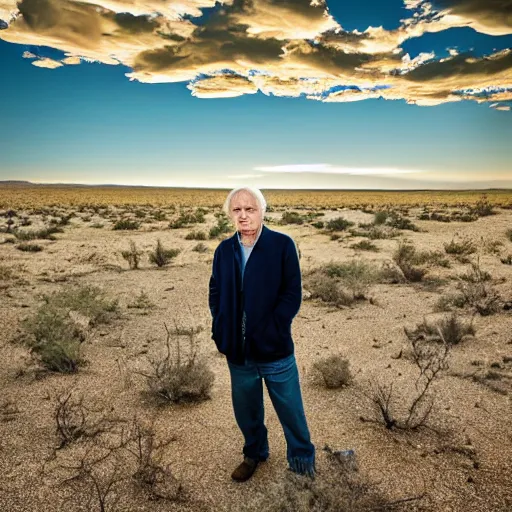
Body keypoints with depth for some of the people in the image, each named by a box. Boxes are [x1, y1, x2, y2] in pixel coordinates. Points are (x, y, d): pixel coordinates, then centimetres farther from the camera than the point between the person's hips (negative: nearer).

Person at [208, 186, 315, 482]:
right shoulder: (224, 250, 2)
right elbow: (215, 294, 8)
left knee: (291, 411, 14)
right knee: (246, 410, 22)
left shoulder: (283, 245, -11)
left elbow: (292, 296, -11)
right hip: (237, 351, 4)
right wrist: (221, 332, -3)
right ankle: (255, 454, 48)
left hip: (275, 350, -3)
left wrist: (269, 333, -17)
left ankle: (303, 459, 39)